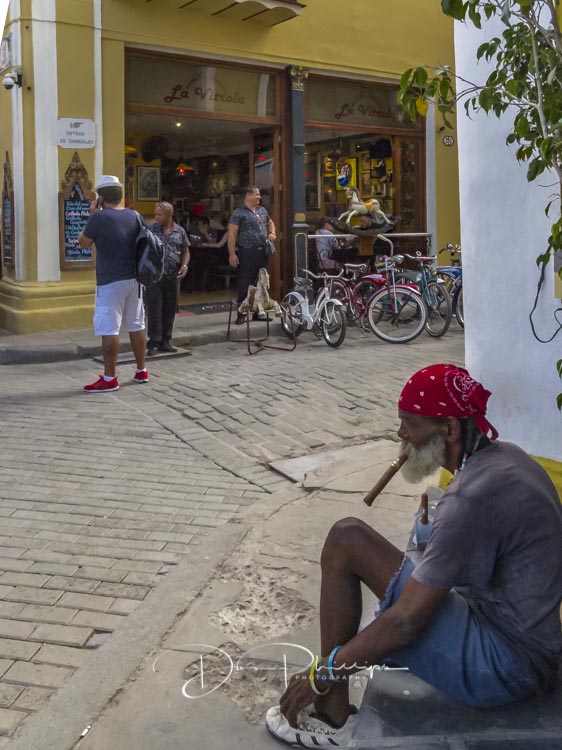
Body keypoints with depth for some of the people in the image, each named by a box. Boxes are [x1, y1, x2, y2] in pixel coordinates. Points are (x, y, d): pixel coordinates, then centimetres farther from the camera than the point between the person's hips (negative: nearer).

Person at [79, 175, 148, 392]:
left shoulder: (99, 217, -13)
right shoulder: (134, 216, 6)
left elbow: (83, 242, 0)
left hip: (110, 281, -6)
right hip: (134, 278, 7)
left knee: (109, 329, -4)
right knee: (136, 325, 14)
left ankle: (109, 378, -4)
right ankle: (141, 371, 22)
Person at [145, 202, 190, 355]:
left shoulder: (179, 232, 7)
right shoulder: (150, 230, 3)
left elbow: (185, 251, 15)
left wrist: (184, 266, -2)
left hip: (173, 276, 3)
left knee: (170, 310, 8)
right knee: (154, 310, -4)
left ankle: (165, 341, 18)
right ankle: (154, 343, 2)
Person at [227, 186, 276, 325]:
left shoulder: (262, 210, 15)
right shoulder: (239, 213, -7)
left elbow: (270, 222, 34)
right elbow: (231, 233, -12)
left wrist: (272, 233, 12)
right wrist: (232, 254, -18)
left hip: (262, 252, 7)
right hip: (247, 253, -7)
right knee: (245, 285, -4)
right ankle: (241, 314, 3)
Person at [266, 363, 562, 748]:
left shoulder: (474, 497, -26)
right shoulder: (503, 457, 3)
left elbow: (406, 620, -25)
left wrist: (322, 675, -13)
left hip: (503, 664, -10)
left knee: (346, 541, -14)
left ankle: (332, 717, 0)